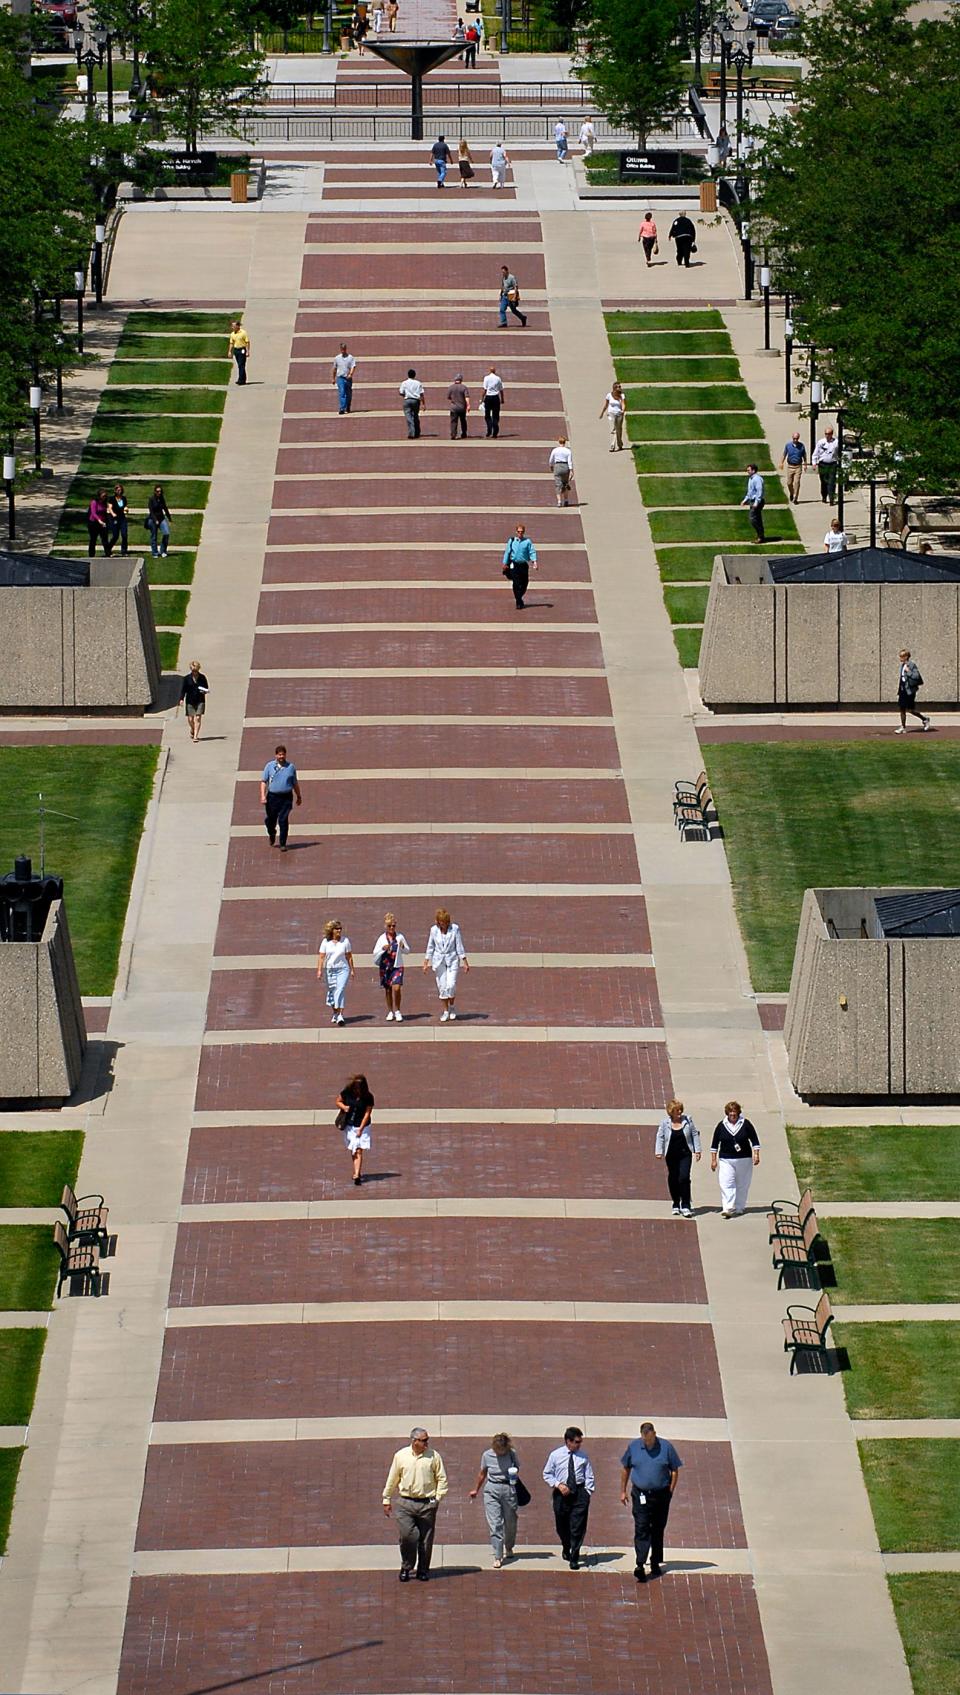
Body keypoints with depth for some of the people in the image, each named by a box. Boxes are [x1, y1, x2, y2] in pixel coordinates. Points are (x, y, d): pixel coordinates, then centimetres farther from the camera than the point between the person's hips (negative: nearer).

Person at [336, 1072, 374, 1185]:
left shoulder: (368, 1097, -14)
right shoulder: (347, 1092, -8)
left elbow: (367, 1113, -12)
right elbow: (338, 1101, 6)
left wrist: (361, 1129, -16)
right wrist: (344, 1107, -17)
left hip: (361, 1126, -3)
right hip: (348, 1126, 3)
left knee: (358, 1151, -11)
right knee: (352, 1151, 12)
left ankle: (357, 1175, -17)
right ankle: (358, 1171, 28)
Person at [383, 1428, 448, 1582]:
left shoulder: (433, 1456, 2)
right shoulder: (400, 1456, 3)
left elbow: (441, 1478, 8)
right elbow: (392, 1480, 11)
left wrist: (438, 1497, -1)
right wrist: (386, 1500, 13)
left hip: (427, 1504, 1)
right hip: (406, 1503, -1)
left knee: (425, 1540, 4)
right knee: (407, 1536, -10)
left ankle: (423, 1570, 19)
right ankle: (406, 1568, 9)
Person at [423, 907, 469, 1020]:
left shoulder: (455, 928, -6)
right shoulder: (434, 930, -1)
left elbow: (459, 946, -2)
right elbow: (430, 947, 9)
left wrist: (465, 962, -3)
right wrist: (427, 962, 8)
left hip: (452, 960, -2)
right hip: (439, 961, 2)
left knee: (451, 985, -11)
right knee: (442, 987, 0)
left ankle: (451, 1007, 14)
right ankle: (445, 1011, 11)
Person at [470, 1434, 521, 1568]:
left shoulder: (511, 1454, -4)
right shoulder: (487, 1455, -2)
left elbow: (517, 1468, 14)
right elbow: (482, 1474, 14)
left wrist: (515, 1474, -10)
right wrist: (476, 1490, 24)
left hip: (509, 1488, 1)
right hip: (492, 1489, -1)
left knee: (510, 1522, 12)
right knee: (495, 1524, -8)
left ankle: (509, 1547, 40)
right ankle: (498, 1557, -8)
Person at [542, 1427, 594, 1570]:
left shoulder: (583, 1456, 1)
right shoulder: (555, 1455, -2)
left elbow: (589, 1476, 6)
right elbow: (547, 1474, 5)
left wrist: (587, 1493, -4)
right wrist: (558, 1485, -10)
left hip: (580, 1493, 0)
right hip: (562, 1493, 0)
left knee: (578, 1526, -6)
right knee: (562, 1526, 13)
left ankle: (574, 1557, 1)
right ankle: (566, 1549, 40)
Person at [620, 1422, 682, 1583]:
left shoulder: (666, 1447, -4)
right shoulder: (633, 1447, -1)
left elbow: (674, 1471, 4)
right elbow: (626, 1469, 11)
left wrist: (670, 1492, -2)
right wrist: (623, 1491, 11)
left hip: (661, 1495, 1)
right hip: (641, 1495, -1)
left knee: (658, 1530, 10)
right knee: (641, 1529, -11)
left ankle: (655, 1563, 23)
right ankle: (640, 1565, -19)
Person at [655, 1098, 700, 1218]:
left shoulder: (687, 1119, 0)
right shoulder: (665, 1123, -2)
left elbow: (695, 1134, 6)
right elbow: (660, 1137, 1)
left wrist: (697, 1150, 3)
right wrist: (659, 1152, -8)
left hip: (685, 1154, -1)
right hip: (671, 1156, 1)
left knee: (684, 1178, -13)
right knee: (673, 1180, 8)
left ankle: (685, 1206, -11)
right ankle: (676, 1205, 22)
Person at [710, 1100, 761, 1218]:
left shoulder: (745, 1124, 0)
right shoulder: (721, 1125, 2)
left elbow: (754, 1140, 4)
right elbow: (715, 1144, 9)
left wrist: (756, 1155, -4)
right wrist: (713, 1160, 7)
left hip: (744, 1160, 0)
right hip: (726, 1160, 0)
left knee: (742, 1185, 8)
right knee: (726, 1185, -13)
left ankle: (739, 1207, 21)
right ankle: (728, 1209, -18)